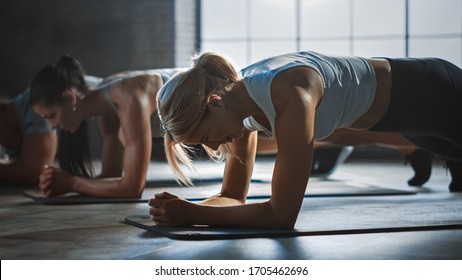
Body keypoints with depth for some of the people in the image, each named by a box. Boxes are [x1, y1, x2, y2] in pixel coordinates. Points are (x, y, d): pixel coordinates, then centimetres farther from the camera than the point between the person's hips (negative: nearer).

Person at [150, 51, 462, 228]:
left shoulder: (288, 96, -43)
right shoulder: (237, 96, -17)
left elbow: (282, 215, -41)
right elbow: (234, 196, -9)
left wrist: (194, 213, -40)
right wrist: (187, 211, -29)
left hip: (432, 93, -8)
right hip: (400, 106, 8)